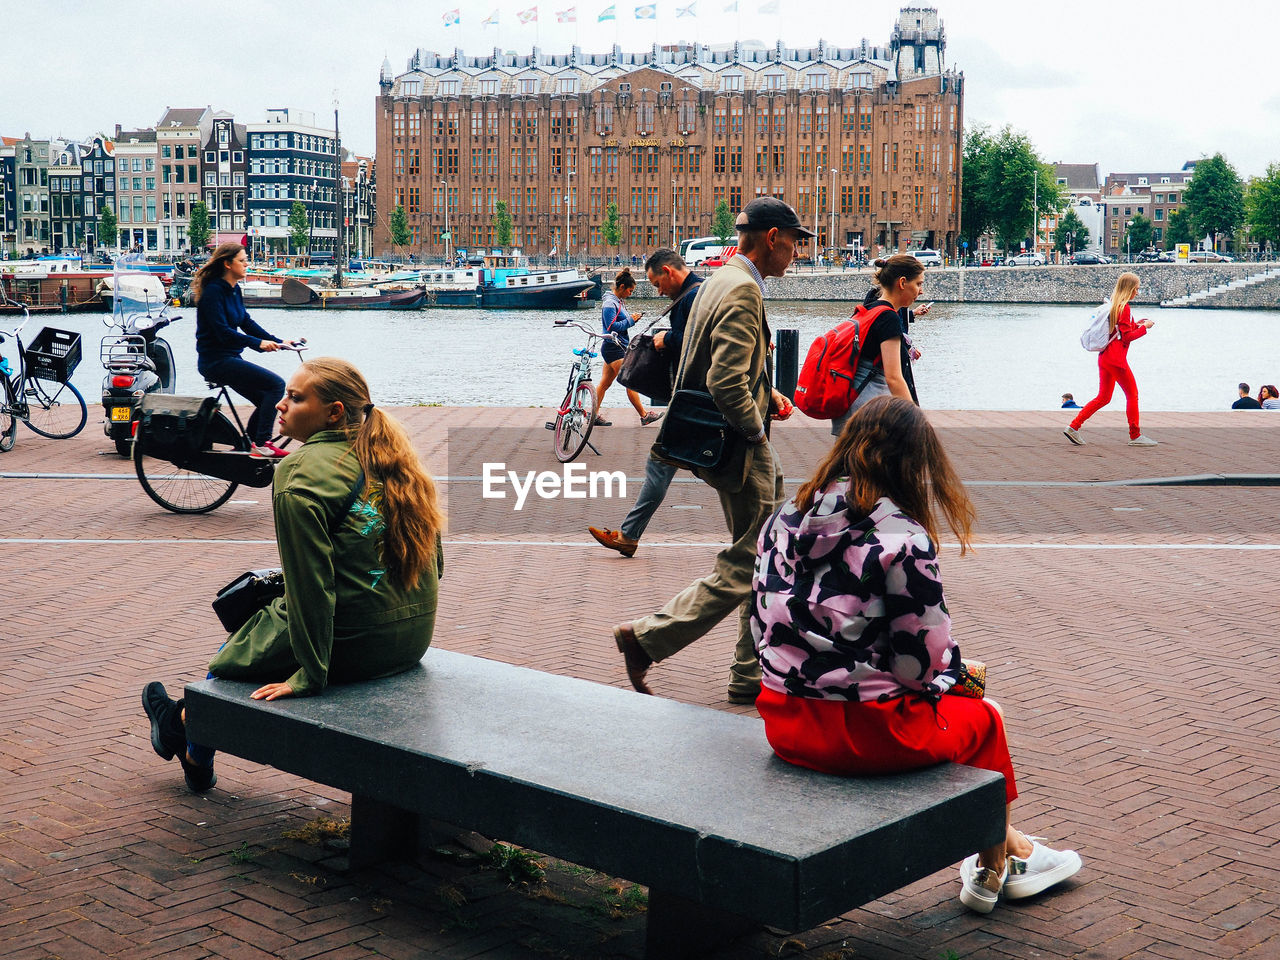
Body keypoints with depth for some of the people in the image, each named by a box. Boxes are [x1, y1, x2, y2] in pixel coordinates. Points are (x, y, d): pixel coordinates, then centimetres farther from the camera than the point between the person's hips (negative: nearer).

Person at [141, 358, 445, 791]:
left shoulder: (299, 477, -16)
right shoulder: (392, 457, 8)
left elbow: (311, 585, -20)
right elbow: (435, 563, 12)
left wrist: (309, 675, -15)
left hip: (356, 644, -8)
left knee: (237, 653, 19)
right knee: (269, 617, 28)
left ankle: (195, 751, 46)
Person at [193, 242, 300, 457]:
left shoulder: (234, 290, 12)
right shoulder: (213, 290, -16)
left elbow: (246, 322, 13)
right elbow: (222, 332, -22)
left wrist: (278, 341, 3)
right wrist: (258, 343, -27)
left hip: (230, 358, 10)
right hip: (215, 361, -10)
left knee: (266, 401, 7)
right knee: (276, 384, -17)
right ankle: (261, 445, -14)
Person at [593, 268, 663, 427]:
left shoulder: (617, 301, 15)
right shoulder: (610, 303, -16)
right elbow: (612, 327, -22)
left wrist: (631, 318, 8)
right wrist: (631, 320, -16)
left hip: (613, 348, 10)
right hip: (614, 349, -10)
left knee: (604, 383, 10)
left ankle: (594, 416, 12)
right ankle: (644, 416, -1)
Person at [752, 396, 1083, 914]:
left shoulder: (785, 519, 2)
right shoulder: (903, 540, -17)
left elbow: (763, 622, 10)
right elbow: (922, 661, -14)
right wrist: (956, 668, 9)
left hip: (783, 720, 7)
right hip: (868, 733, -7)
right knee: (983, 716, 22)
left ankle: (1005, 843, 43)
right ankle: (994, 867, 42)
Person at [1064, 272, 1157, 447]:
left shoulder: (1113, 305, 15)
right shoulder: (1124, 307, -12)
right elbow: (1127, 337, -14)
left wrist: (1135, 324, 18)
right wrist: (1144, 328, -4)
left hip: (1105, 357, 9)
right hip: (1116, 358, -9)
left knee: (1103, 397, 11)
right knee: (1132, 394, 1)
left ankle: (1074, 427, 4)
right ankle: (1135, 436, 6)